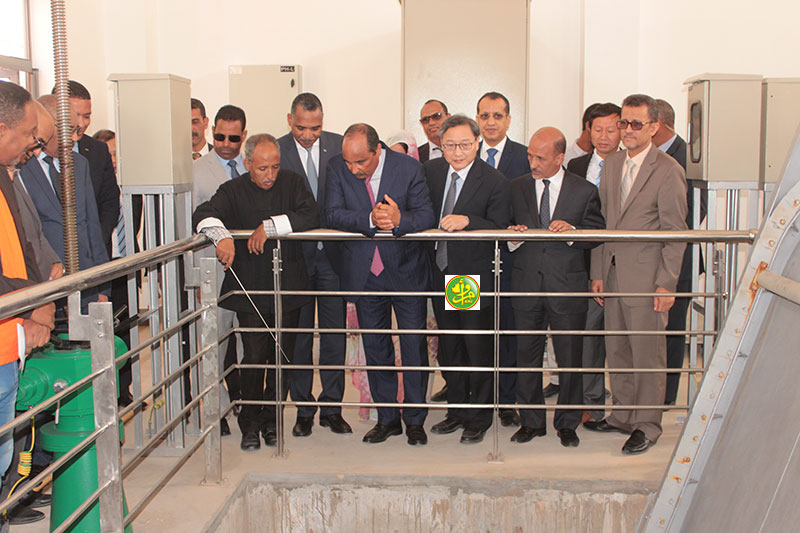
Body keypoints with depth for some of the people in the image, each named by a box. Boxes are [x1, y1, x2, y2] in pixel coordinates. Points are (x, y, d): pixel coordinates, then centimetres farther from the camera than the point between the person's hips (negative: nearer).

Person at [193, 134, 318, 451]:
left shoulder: (292, 183, 5)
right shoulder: (233, 191, 1)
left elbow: (311, 217, -9)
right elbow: (203, 215, -15)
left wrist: (271, 226, -17)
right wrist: (221, 236, -35)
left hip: (288, 288, 2)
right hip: (249, 290, -1)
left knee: (282, 358, 5)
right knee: (254, 358, -4)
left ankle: (271, 421, 22)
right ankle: (250, 425, 14)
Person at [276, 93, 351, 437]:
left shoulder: (339, 146, 2)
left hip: (332, 253, 1)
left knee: (335, 331, 7)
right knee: (299, 333, 8)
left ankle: (332, 407, 20)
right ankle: (303, 409, 21)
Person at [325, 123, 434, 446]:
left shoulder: (408, 168, -11)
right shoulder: (337, 168, -7)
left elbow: (426, 215, -13)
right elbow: (333, 214, -15)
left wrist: (399, 220, -34)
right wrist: (370, 220, -30)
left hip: (405, 270, -2)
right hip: (364, 273, 2)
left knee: (414, 345, 4)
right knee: (375, 348, 12)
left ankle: (415, 419, 19)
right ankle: (387, 419, 26)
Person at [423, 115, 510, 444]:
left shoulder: (494, 182, -11)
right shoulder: (431, 171, 4)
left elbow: (500, 229, -16)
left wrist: (467, 220, -29)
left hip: (475, 277, -5)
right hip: (440, 273, 5)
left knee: (478, 350, 3)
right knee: (448, 349, 16)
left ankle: (479, 419, 20)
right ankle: (457, 410, 32)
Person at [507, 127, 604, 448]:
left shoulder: (584, 191, 0)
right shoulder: (517, 188, 7)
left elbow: (599, 235, 1)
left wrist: (572, 230, -17)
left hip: (567, 285, -2)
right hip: (527, 283, 2)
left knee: (570, 359, 6)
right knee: (527, 357, 9)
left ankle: (567, 424, 22)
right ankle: (531, 421, 23)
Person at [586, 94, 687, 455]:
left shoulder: (668, 171, -9)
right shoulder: (611, 165, 11)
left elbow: (675, 233, -9)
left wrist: (666, 285, -13)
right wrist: (598, 272, 9)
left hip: (646, 278, -6)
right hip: (613, 274, 6)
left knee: (647, 353, 2)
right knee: (616, 350, 14)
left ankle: (647, 425, 16)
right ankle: (623, 414, 29)